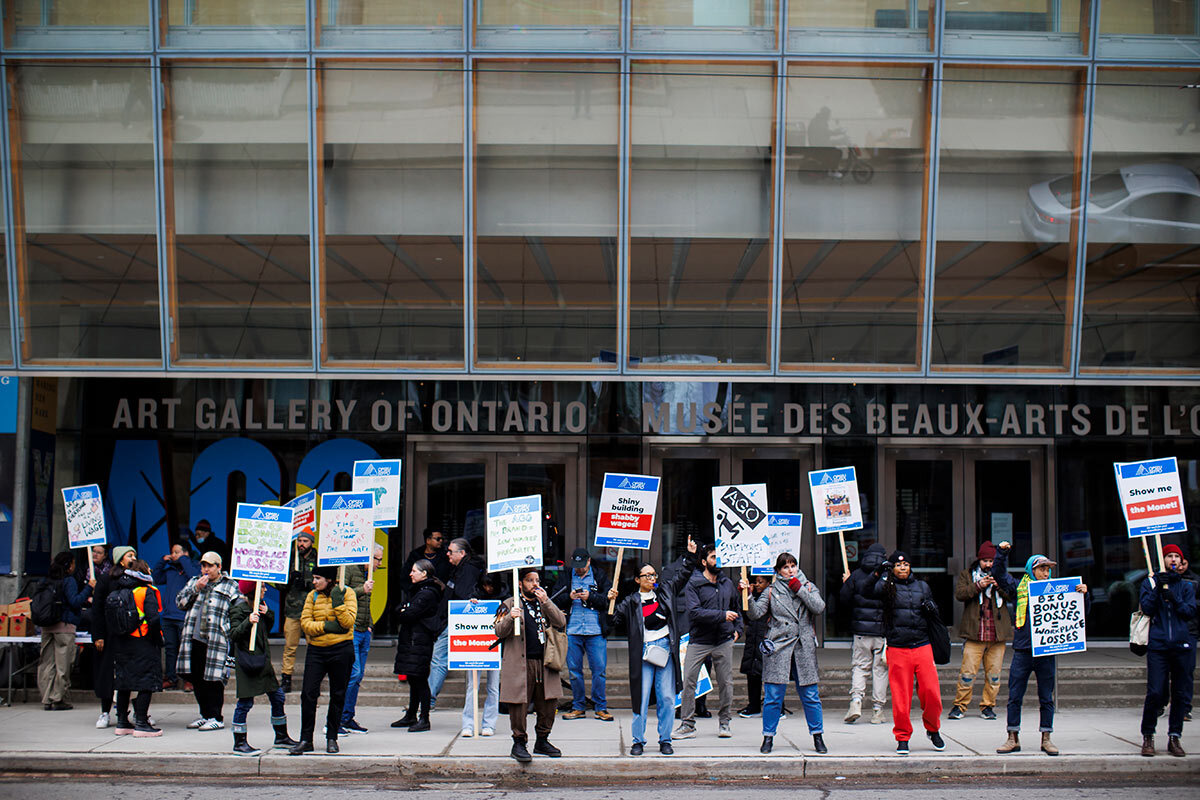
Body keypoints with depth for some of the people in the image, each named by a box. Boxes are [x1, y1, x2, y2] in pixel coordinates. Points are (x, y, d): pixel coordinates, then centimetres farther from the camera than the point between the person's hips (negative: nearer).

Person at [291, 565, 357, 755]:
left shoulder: (347, 593, -1)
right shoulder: (312, 596, 7)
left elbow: (348, 622, -11)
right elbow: (305, 623, -1)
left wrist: (337, 602, -19)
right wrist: (326, 626, -14)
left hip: (341, 650, -2)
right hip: (316, 650, 2)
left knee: (338, 695, 5)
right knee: (308, 693, -5)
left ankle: (332, 738, 18)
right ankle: (306, 740, 2)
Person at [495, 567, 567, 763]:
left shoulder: (546, 604, 18)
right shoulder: (510, 604, 6)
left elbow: (561, 623, 3)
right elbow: (499, 631, -4)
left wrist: (546, 602, -7)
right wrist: (510, 618, -24)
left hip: (544, 663, 4)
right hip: (519, 664, -4)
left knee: (548, 704, 6)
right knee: (519, 704, -6)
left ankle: (542, 741, 20)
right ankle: (519, 744, 5)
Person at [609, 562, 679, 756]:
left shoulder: (664, 592, 11)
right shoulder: (631, 602, 5)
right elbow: (616, 622, -1)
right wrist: (612, 602, -12)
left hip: (666, 648, 2)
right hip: (644, 651, -2)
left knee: (667, 697, 2)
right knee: (642, 697, -2)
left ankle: (665, 740, 12)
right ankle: (638, 741, 8)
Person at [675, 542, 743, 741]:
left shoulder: (727, 583, 11)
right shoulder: (693, 584, -4)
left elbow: (738, 607, 27)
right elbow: (694, 612, -17)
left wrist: (737, 629, 14)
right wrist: (722, 615, -21)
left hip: (724, 641, 3)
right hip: (699, 641, -3)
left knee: (725, 683, 5)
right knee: (688, 682, -6)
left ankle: (724, 722, 18)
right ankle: (687, 724, 3)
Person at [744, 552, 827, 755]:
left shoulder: (808, 586, 12)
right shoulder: (772, 591, 9)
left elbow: (819, 607, -5)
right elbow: (755, 613, -1)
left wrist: (798, 588, -8)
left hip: (804, 647, 1)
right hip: (778, 648, -1)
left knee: (810, 695, 4)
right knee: (773, 696, -1)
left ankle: (817, 736, 17)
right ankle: (768, 737, 11)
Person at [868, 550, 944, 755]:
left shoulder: (922, 586, 15)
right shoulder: (888, 586, 3)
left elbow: (934, 615, 25)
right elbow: (868, 590, -16)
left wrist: (931, 608, 3)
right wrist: (877, 572, -29)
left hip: (922, 646, 3)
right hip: (897, 649, -3)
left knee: (932, 692, -1)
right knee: (900, 696, -1)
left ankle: (933, 729, 24)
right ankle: (902, 738, 13)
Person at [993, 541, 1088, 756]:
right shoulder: (1019, 588, 6)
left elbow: (1080, 613, 10)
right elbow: (999, 575, 8)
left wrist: (1082, 594, -7)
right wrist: (1002, 553, -2)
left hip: (1046, 652, 1)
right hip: (1022, 651, -1)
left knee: (1046, 698, 7)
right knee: (1014, 697, 2)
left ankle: (1046, 738, 16)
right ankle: (1013, 739, 10)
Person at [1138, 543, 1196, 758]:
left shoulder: (1186, 586, 15)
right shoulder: (1150, 582, 10)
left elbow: (1191, 612, 3)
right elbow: (1146, 608, -1)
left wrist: (1174, 598, -10)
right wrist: (1158, 588, -10)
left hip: (1181, 644, 2)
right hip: (1157, 645, -2)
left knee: (1180, 694, 2)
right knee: (1155, 693, -9)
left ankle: (1174, 737, 11)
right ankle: (1148, 736, 3)